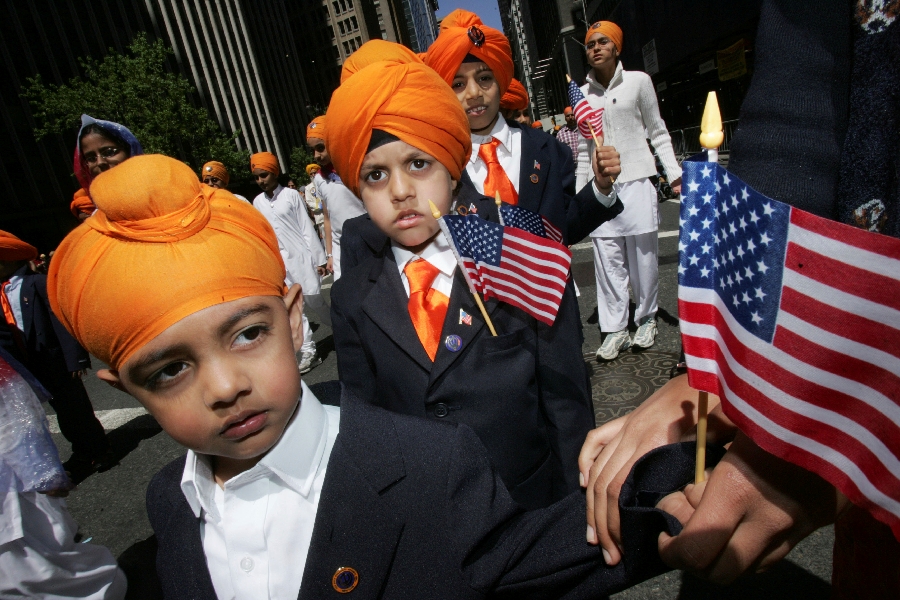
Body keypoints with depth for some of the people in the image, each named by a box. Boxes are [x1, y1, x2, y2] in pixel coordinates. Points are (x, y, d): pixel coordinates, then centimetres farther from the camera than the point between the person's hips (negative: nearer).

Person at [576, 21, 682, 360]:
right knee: (608, 262, 0)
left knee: (644, 256, 2)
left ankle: (646, 320, 19)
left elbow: (658, 132, 6)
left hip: (637, 182, -2)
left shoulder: (638, 81, 4)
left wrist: (674, 173, -3)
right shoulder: (583, 94, 10)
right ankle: (615, 329, 7)